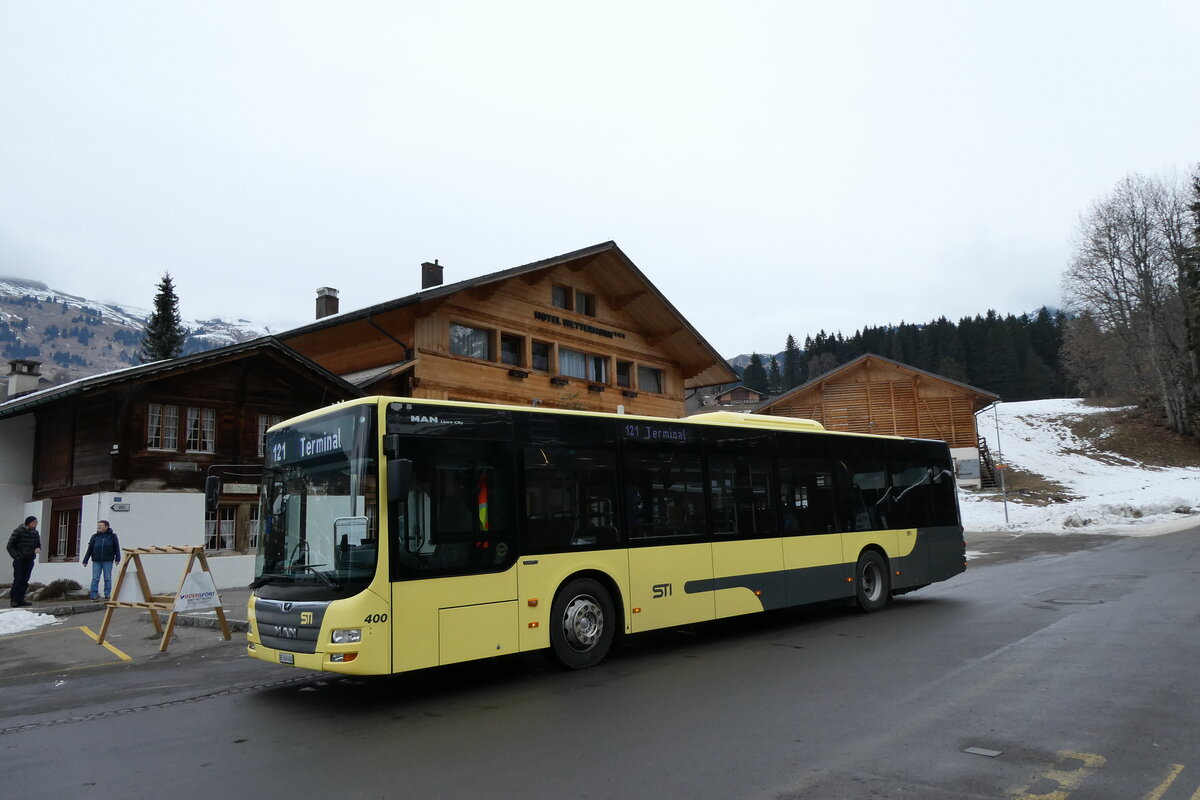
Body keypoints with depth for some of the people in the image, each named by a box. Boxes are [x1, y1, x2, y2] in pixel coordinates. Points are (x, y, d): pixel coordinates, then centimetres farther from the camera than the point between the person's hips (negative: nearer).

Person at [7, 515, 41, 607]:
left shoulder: (35, 533, 9)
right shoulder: (18, 531, -6)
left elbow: (38, 544, 18)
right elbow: (10, 546, -3)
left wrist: (38, 548, -5)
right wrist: (16, 556, -10)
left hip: (29, 560, 5)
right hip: (19, 560, -5)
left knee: (25, 581, 4)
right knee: (18, 579, -7)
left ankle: (21, 599, 10)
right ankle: (14, 600, 0)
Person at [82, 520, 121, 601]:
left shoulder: (112, 536, 4)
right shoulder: (95, 536, 8)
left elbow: (117, 548, 5)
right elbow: (89, 549, 10)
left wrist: (117, 559, -1)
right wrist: (85, 560, 8)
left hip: (108, 561, -1)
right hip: (96, 561, 1)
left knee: (108, 578, 2)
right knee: (95, 579, 0)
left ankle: (107, 595, 8)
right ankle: (94, 595, 3)